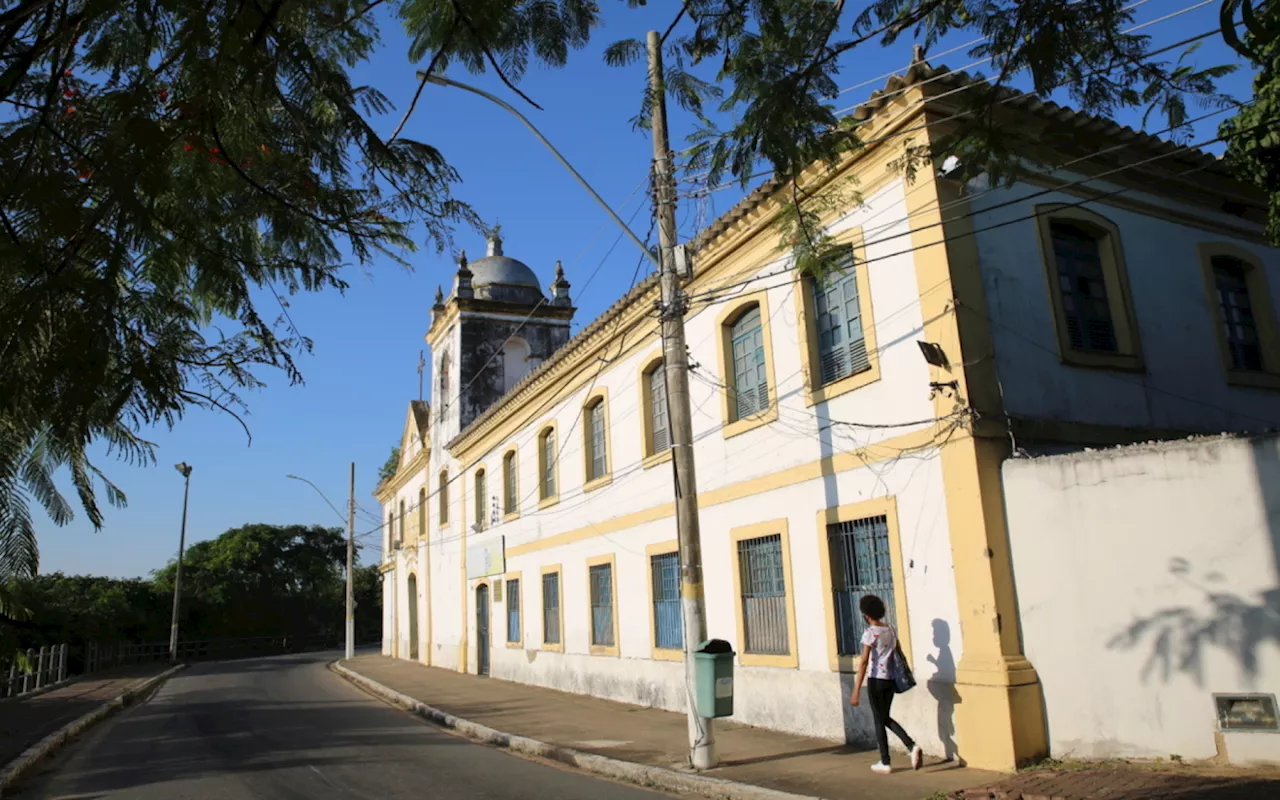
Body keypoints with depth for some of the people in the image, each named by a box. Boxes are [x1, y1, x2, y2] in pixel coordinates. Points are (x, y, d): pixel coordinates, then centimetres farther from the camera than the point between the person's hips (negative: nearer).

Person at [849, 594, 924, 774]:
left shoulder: (870, 633, -13)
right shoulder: (891, 630, 8)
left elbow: (864, 662, -17)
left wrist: (857, 690, -17)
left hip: (876, 680, -6)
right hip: (890, 679, 6)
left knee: (879, 721, 6)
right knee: (885, 718, 19)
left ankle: (885, 763, 13)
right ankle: (912, 746, 2)